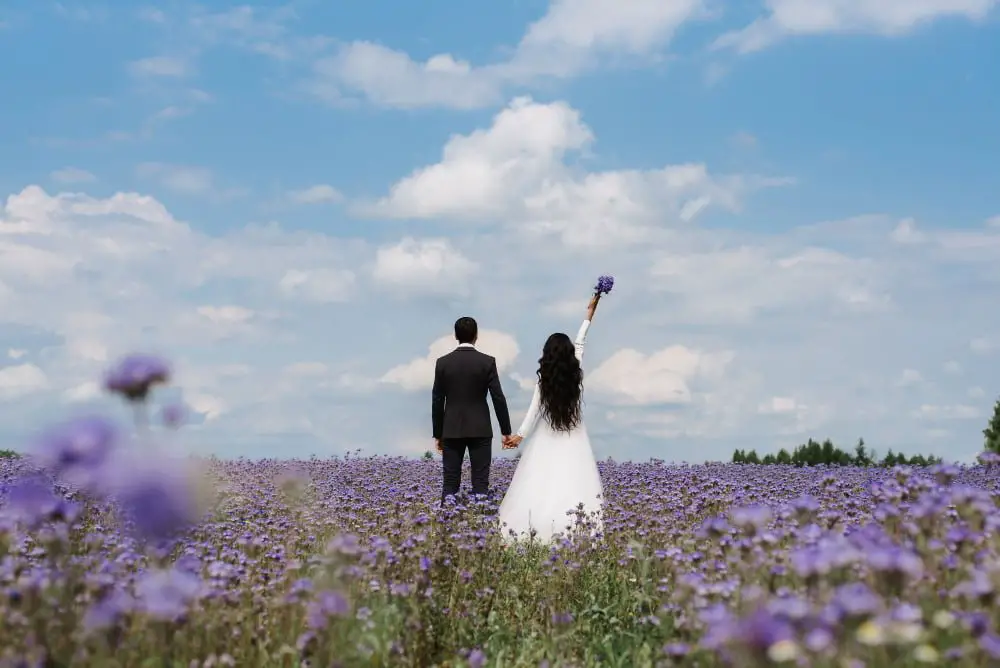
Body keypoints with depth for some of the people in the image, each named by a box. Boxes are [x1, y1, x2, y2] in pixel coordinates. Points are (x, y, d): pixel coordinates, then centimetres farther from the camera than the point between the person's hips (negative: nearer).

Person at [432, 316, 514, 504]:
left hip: (452, 430, 2)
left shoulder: (443, 362, 0)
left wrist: (438, 434, 11)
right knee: (480, 483, 0)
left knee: (450, 483, 4)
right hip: (480, 430, -1)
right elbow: (498, 398, -6)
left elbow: (437, 401, 3)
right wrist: (506, 431, 2)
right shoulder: (487, 362, -5)